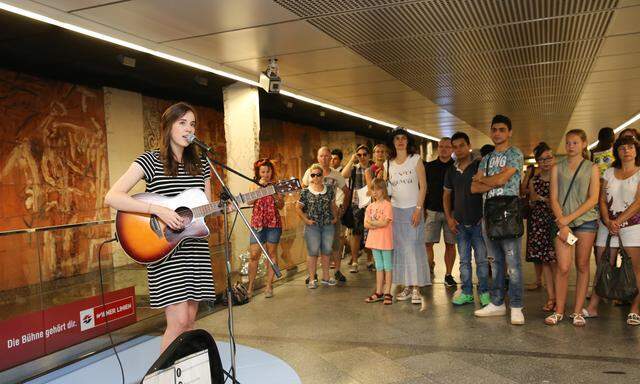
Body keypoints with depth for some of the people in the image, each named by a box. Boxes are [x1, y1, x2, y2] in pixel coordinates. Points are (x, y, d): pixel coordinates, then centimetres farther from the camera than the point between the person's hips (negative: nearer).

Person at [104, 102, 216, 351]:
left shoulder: (200, 164, 11)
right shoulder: (150, 161, -5)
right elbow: (111, 198, -16)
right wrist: (158, 210, -23)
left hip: (196, 250, 5)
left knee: (190, 321, 9)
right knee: (179, 321, -10)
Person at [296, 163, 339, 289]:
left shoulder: (329, 190, 5)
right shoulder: (305, 192, -4)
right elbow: (298, 208, 0)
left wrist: (335, 217, 6)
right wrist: (306, 220, -7)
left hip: (328, 225, 3)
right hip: (312, 226, -3)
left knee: (326, 251, 11)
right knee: (313, 252, 2)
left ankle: (326, 277, 24)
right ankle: (312, 279, 10)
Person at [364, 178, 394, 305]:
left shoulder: (387, 205, -10)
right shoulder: (370, 207, 10)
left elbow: (385, 223, -19)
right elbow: (366, 224, 3)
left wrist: (371, 222, -8)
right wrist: (378, 224, -13)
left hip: (385, 240, -6)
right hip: (374, 240, 6)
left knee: (387, 267, 3)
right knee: (379, 267, 13)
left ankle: (387, 293, 8)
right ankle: (379, 292, 20)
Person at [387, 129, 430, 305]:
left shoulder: (416, 159, 0)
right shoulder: (389, 163, 9)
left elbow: (423, 186, -3)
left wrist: (418, 209, -12)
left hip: (413, 209, -3)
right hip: (395, 209, 3)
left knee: (414, 247, -6)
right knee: (399, 248, 2)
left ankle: (416, 288, -1)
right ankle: (407, 286, 9)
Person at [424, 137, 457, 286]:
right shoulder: (429, 167, 6)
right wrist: (423, 208, 1)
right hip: (432, 211, 1)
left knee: (450, 244, 5)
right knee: (427, 243, -3)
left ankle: (448, 275, 16)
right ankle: (430, 266, 19)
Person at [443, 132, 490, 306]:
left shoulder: (479, 166, -5)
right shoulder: (451, 171, 9)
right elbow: (446, 195, 15)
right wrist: (449, 218, 6)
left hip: (478, 221, -4)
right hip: (460, 223, 4)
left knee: (481, 259, 2)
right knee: (464, 260, 10)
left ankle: (484, 292, 13)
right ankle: (466, 292, 19)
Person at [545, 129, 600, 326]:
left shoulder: (592, 168, 6)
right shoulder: (557, 168, 9)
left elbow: (593, 199, -3)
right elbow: (554, 199, 3)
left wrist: (569, 218, -11)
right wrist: (562, 224, -8)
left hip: (586, 220, 0)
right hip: (563, 222, 0)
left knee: (582, 266, 4)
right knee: (563, 268, -7)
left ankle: (578, 312, 12)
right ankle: (559, 311, 3)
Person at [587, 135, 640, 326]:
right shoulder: (609, 173, 13)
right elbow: (602, 200, 7)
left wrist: (618, 221, -15)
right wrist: (608, 222, -8)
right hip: (608, 225, 3)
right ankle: (592, 307, 6)